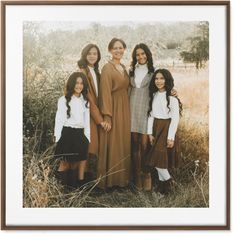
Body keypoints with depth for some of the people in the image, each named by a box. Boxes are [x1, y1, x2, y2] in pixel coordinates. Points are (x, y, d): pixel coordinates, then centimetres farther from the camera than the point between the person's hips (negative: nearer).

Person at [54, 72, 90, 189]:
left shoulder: (85, 101, 14)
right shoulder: (63, 100, 1)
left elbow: (87, 121, 15)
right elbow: (59, 119, -1)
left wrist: (87, 138, 8)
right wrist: (58, 138, -8)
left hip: (80, 135, 4)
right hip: (67, 134, -4)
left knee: (76, 163, 4)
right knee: (65, 163, -4)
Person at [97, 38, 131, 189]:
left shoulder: (123, 68, 13)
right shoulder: (107, 68, -11)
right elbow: (105, 93, -16)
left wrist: (127, 111, 11)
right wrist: (107, 117, -20)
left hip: (125, 110, 8)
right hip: (113, 109, -8)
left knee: (124, 144, 12)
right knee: (113, 144, -2)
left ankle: (122, 176, 24)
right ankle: (110, 179, 10)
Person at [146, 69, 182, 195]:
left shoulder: (172, 98, -11)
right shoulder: (154, 96, 7)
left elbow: (175, 118, -12)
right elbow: (151, 115, 8)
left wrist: (171, 137, -15)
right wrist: (150, 132, 3)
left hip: (167, 128, -6)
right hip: (156, 128, 6)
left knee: (159, 156, -10)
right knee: (159, 157, 8)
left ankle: (168, 180, 11)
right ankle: (163, 181, 21)